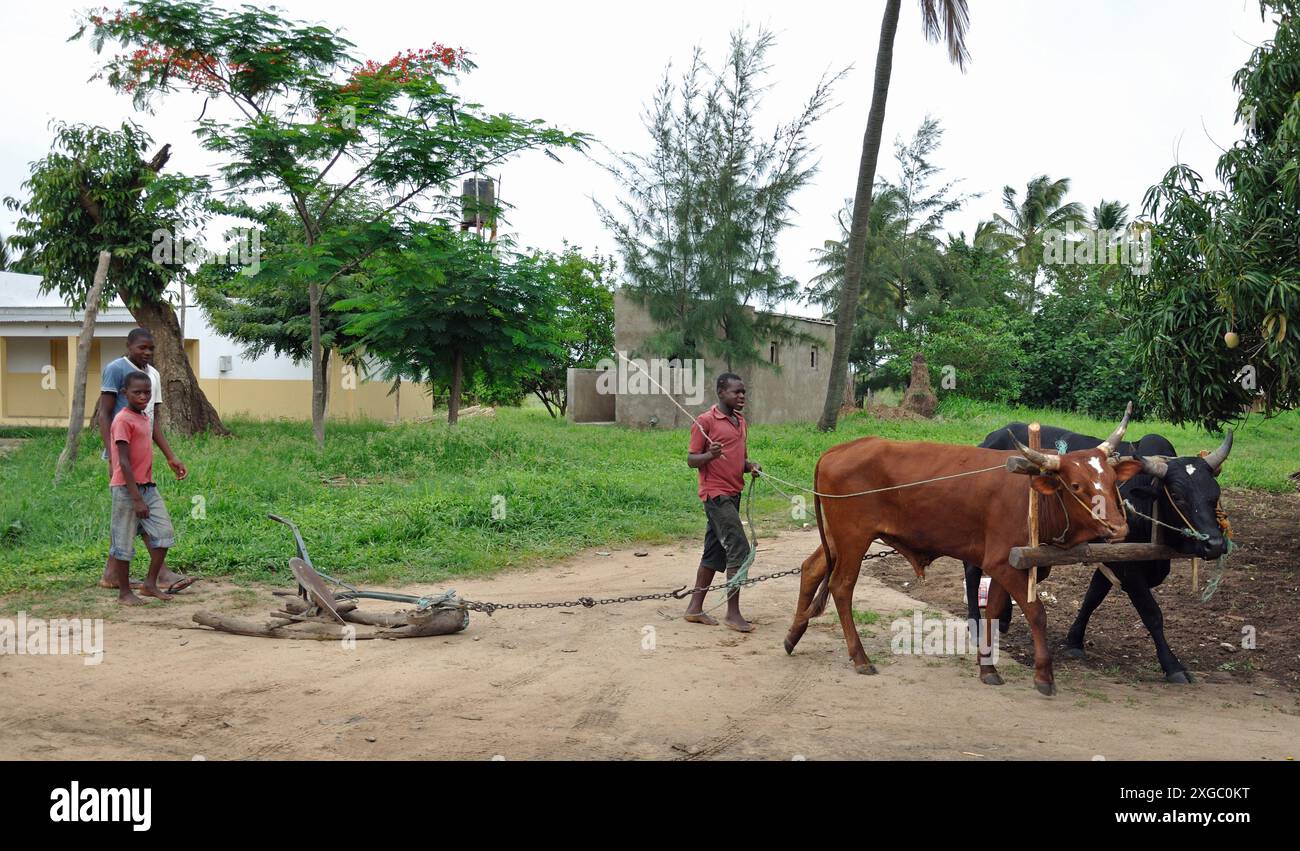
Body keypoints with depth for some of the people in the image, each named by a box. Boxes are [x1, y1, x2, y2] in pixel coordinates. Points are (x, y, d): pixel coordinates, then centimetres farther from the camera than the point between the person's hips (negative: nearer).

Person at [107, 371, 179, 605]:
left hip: (148, 487, 8)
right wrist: (137, 499, -21)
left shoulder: (145, 419, 12)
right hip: (126, 489, -8)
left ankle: (150, 583, 15)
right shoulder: (123, 421, -14)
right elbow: (124, 463, -19)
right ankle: (124, 592, 14)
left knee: (164, 534, 4)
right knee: (124, 542, 3)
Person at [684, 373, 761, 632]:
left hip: (733, 493, 8)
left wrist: (750, 466, 3)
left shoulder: (740, 421, 15)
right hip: (716, 494, -8)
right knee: (739, 550, -11)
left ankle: (695, 608, 20)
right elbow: (691, 460, -9)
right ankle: (733, 613, -4)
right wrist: (710, 455, -28)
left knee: (715, 552, 11)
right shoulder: (706, 421, -9)